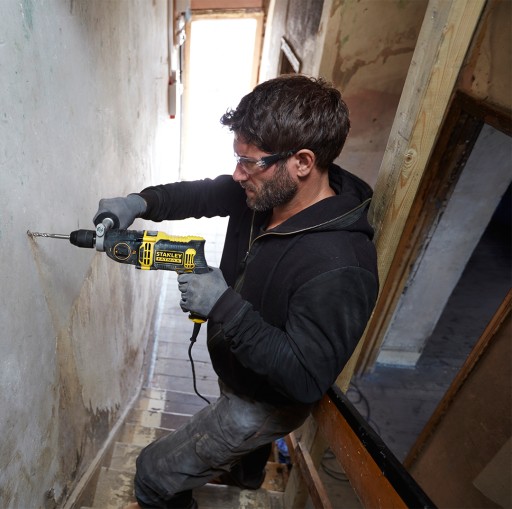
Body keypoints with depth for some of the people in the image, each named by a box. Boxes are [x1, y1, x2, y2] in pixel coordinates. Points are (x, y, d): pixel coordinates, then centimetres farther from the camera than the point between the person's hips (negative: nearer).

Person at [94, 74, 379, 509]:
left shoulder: (339, 268, -40)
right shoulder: (268, 190, -18)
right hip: (238, 372, 7)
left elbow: (306, 379, -35)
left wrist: (224, 306, -38)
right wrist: (141, 202, -18)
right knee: (248, 427, 39)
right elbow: (203, 194, -2)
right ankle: (247, 473, 73)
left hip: (269, 403, -7)